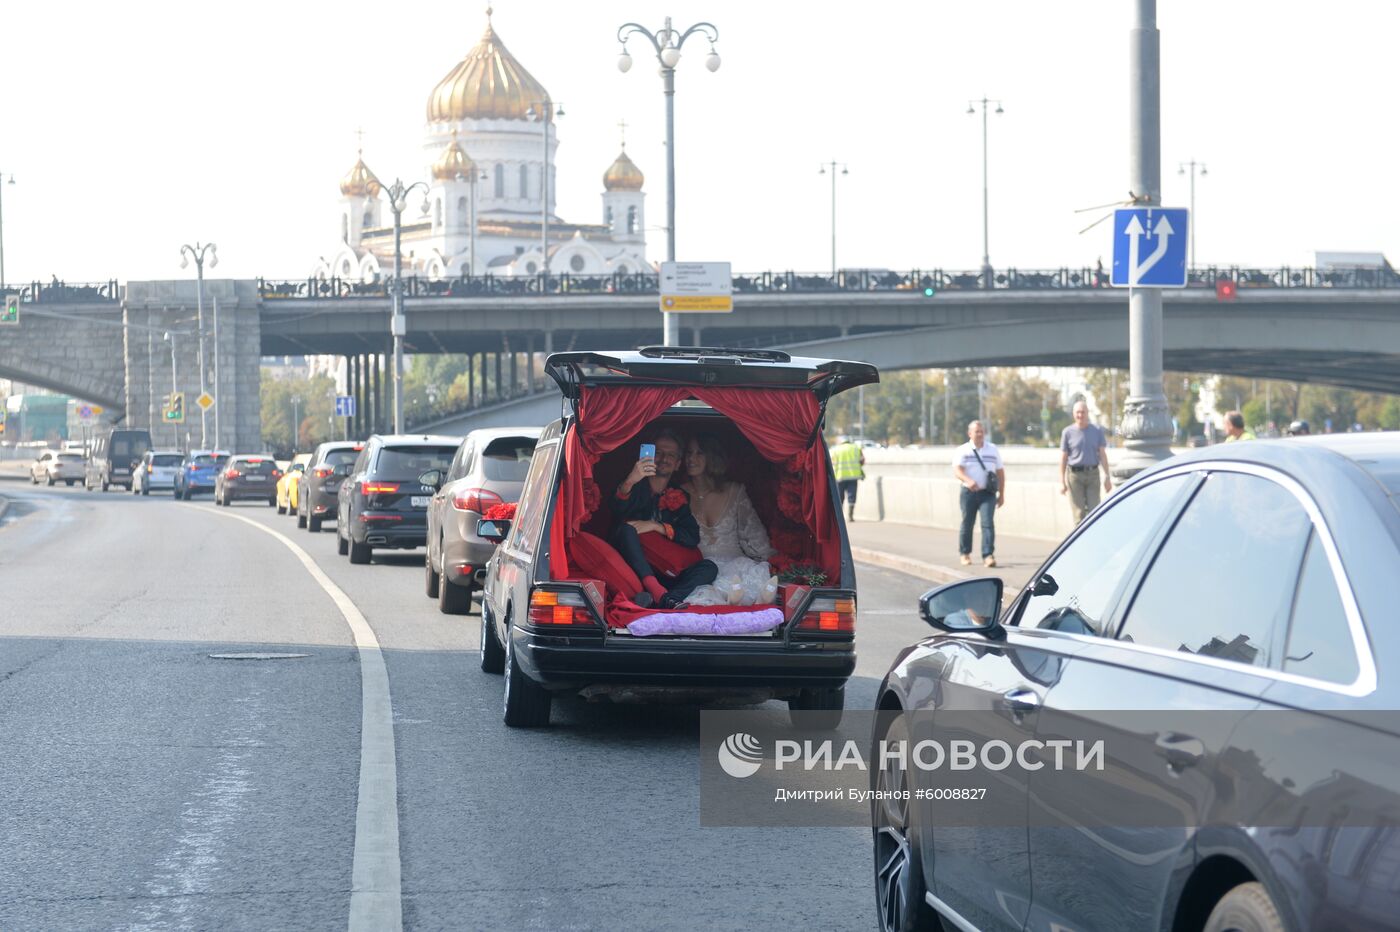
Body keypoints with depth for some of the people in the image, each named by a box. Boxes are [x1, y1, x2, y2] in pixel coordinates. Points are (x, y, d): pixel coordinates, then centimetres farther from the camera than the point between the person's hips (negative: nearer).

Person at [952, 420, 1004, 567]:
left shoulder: (993, 449, 11)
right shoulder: (962, 451, 1)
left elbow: (1000, 472, 15)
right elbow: (957, 470, -14)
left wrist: (1001, 494, 11)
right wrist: (968, 481, -35)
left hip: (987, 494, 1)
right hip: (968, 493, -1)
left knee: (988, 523, -13)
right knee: (967, 523, 6)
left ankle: (988, 555, -18)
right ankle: (965, 553, 24)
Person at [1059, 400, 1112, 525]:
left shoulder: (1097, 430, 7)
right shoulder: (1068, 432, 4)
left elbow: (1103, 454, 8)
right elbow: (1063, 458, 5)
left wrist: (1107, 477, 1)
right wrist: (1062, 482, 0)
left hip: (1092, 474, 1)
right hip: (1075, 475, -1)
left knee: (1094, 510, -3)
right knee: (1079, 514, -2)